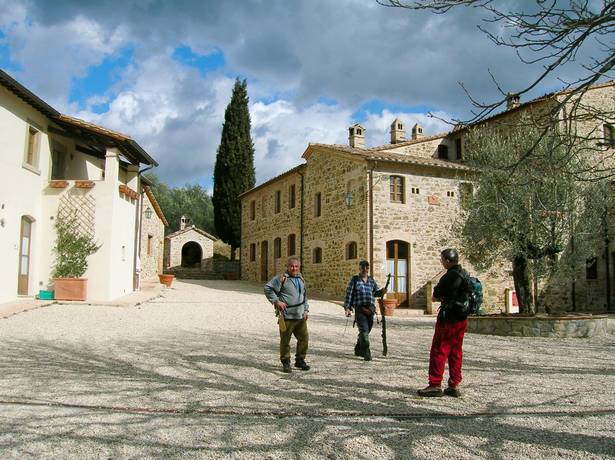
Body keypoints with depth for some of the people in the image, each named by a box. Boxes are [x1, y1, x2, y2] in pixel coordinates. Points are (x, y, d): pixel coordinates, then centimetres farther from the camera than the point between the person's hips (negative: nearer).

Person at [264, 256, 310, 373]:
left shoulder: (301, 279, 15)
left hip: (300, 316, 6)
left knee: (304, 338, 8)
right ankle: (285, 362, 15)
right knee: (285, 340, 2)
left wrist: (306, 310, 16)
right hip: (287, 315, -6)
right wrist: (276, 301, -14)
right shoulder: (281, 278, -7)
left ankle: (300, 360, 23)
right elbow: (268, 288, -8)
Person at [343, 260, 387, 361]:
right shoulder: (354, 280, 2)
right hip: (359, 309, -5)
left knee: (366, 331, 13)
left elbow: (376, 292, 22)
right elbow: (349, 294, -2)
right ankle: (366, 353, -14)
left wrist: (382, 291, -1)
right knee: (364, 331, -14)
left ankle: (358, 350, 30)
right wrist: (347, 308, -9)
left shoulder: (371, 280, 14)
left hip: (370, 310, 5)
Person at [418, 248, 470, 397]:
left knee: (439, 351, -1)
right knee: (455, 353, 12)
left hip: (448, 319, -9)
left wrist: (437, 296, 12)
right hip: (462, 319, 9)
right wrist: (443, 297, 4)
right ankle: (454, 386, 15)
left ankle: (435, 385, 1)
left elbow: (436, 295, -9)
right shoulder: (465, 274, 10)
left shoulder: (450, 276, -17)